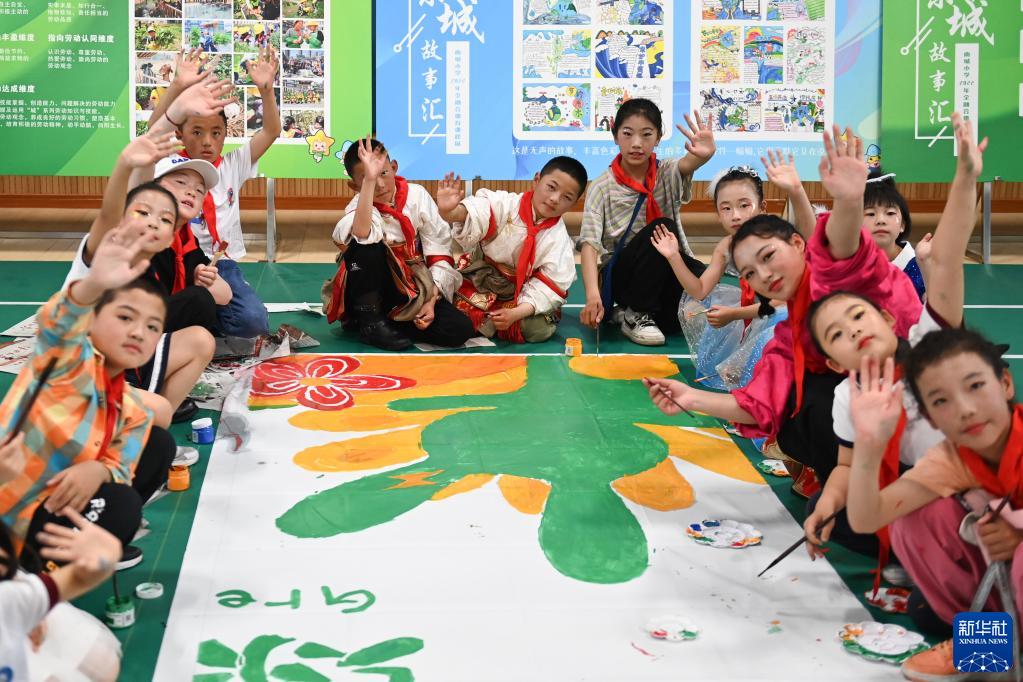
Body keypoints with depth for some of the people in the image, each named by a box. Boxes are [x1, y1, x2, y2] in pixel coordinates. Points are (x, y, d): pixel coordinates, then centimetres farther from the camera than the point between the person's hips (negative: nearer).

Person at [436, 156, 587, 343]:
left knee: (539, 329, -23)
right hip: (480, 278, -1)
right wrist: (450, 212, -64)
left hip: (520, 293, 1)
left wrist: (517, 313, -31)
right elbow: (475, 213, -38)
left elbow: (550, 284, -17)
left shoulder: (558, 238, -12)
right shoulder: (506, 205, -18)